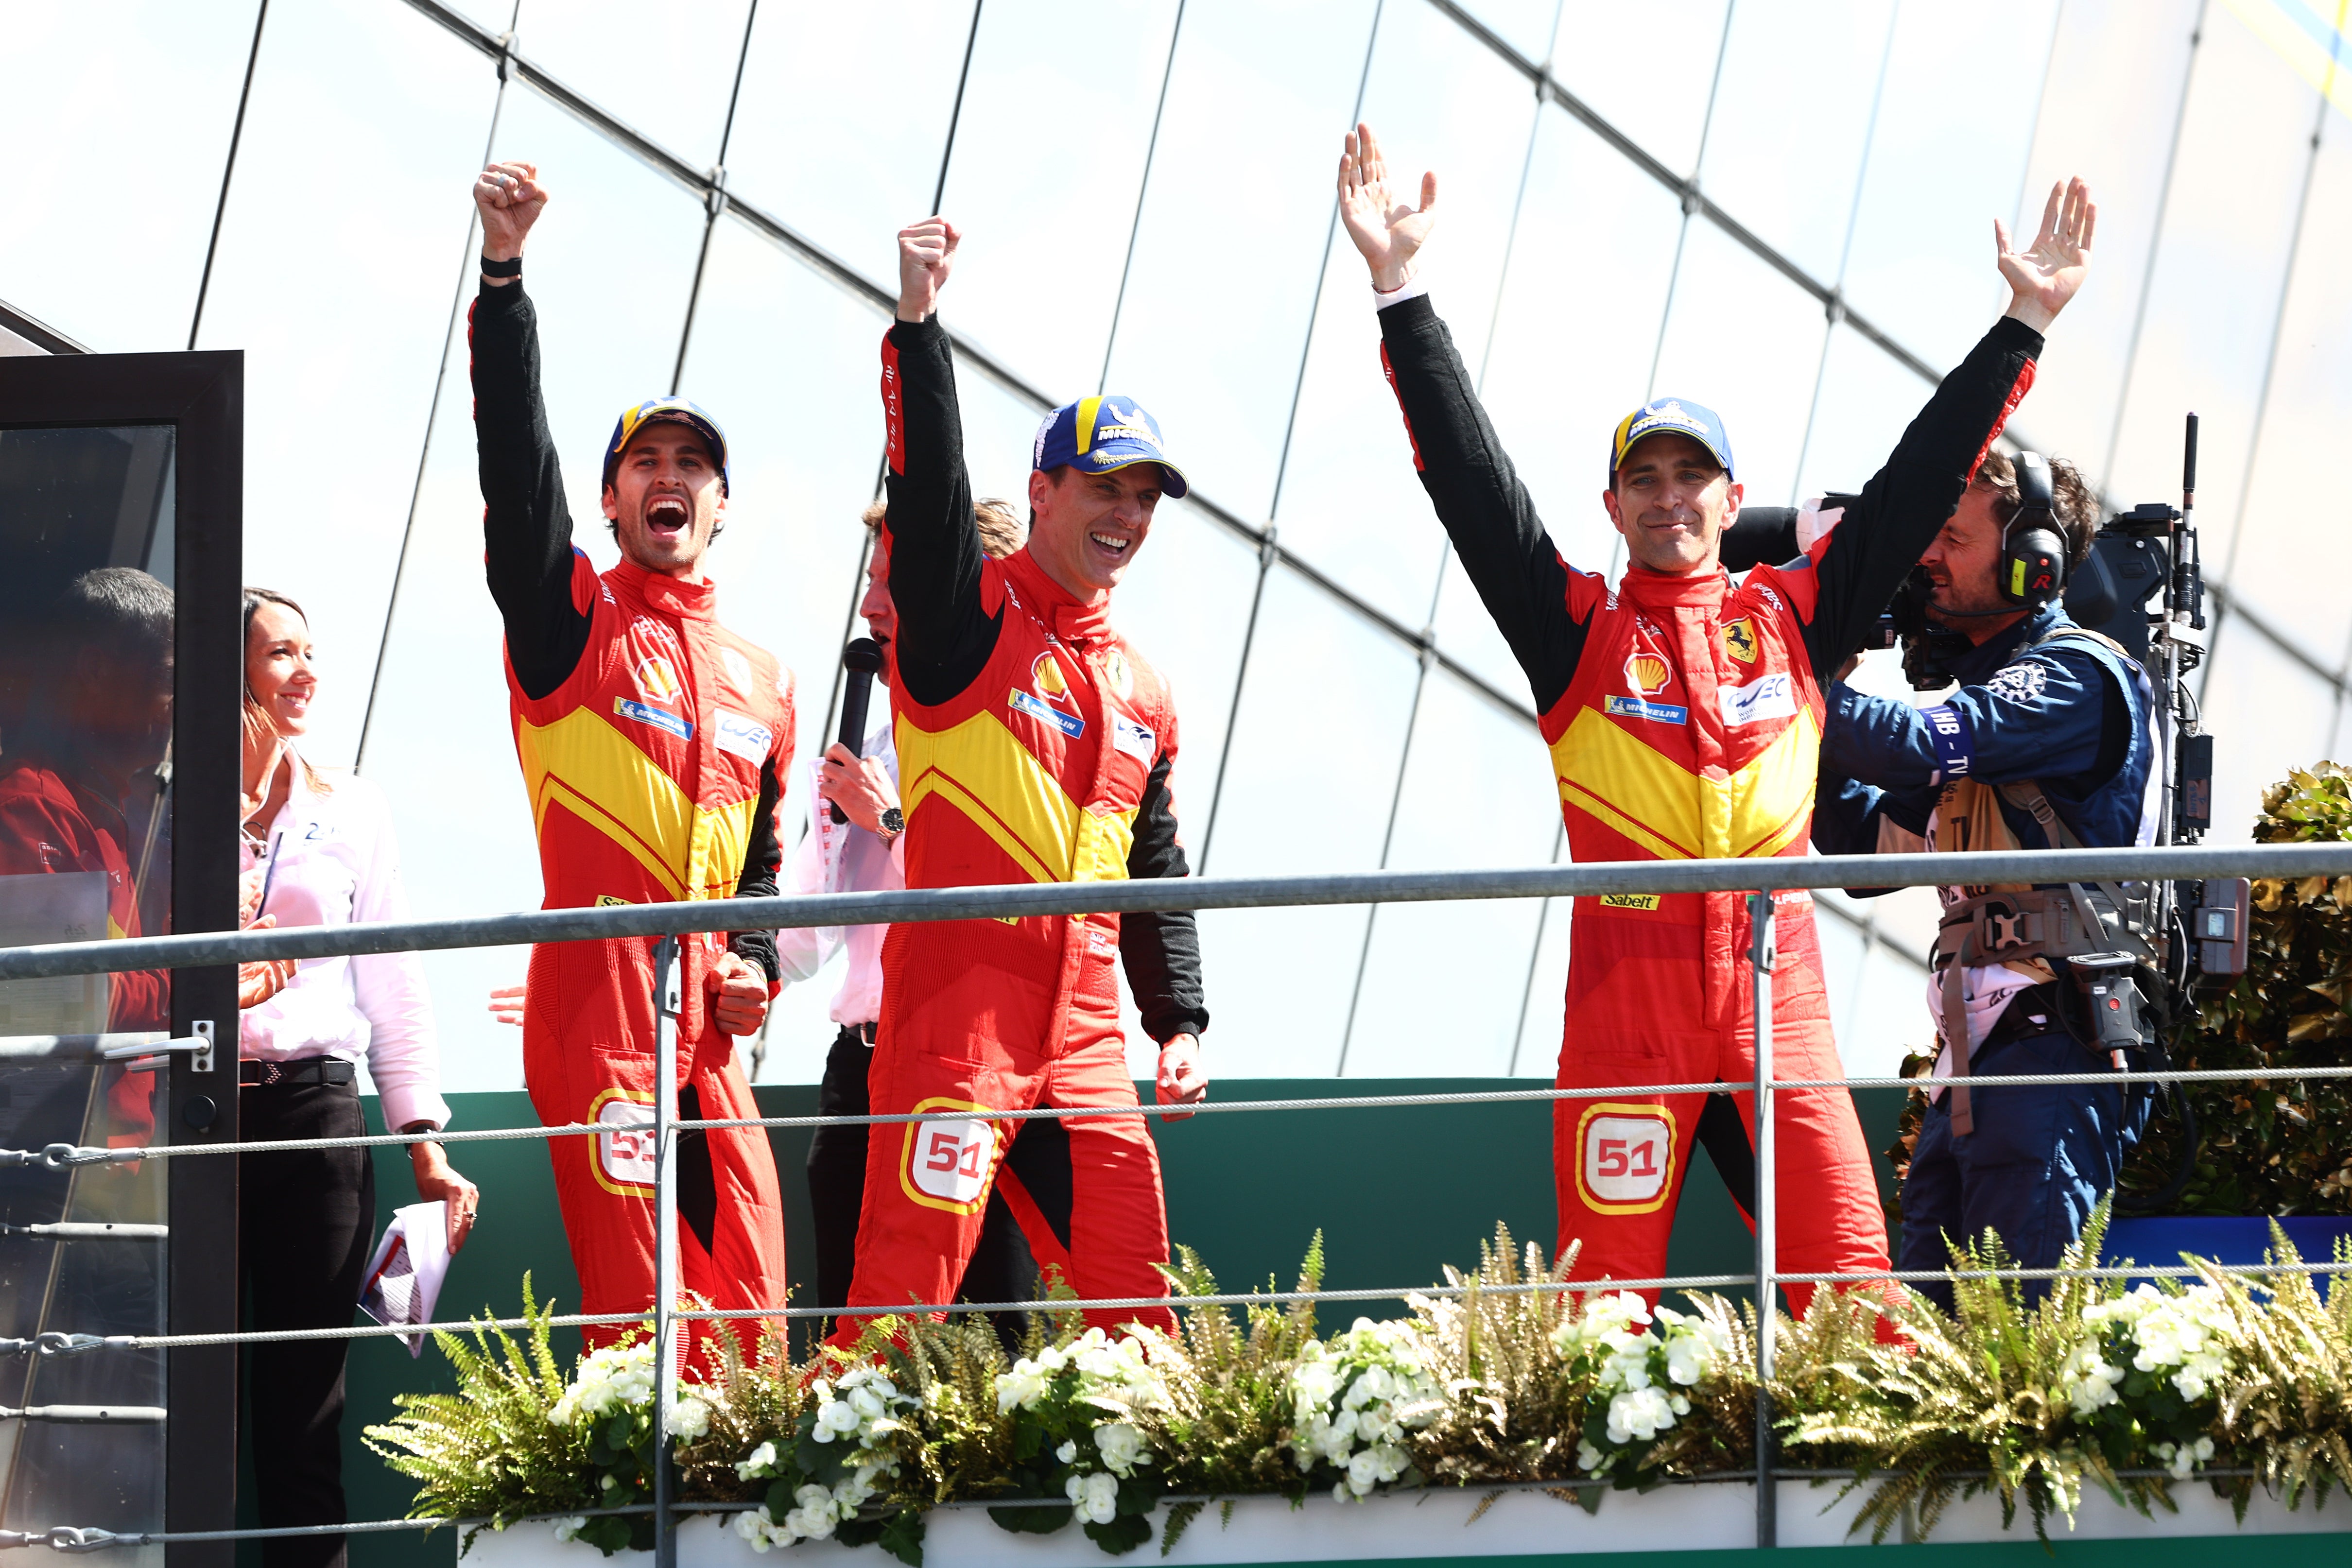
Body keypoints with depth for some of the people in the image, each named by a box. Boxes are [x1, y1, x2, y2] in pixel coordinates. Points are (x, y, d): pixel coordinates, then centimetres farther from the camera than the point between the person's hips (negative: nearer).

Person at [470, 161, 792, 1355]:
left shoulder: (759, 680, 21)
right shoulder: (571, 621, 6)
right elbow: (515, 465, -8)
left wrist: (760, 964, 7)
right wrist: (503, 272, -18)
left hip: (708, 1031, 6)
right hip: (598, 1009, -5)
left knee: (749, 1311, 1)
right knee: (638, 1321, -12)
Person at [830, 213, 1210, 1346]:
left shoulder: (1142, 692, 21)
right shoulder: (968, 617, 4)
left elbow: (1156, 876, 25)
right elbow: (928, 477, -12)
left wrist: (1180, 1021, 16)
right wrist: (917, 318, -23)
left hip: (1086, 1018, 6)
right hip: (961, 982, -6)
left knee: (1131, 1268, 1)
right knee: (917, 1252, -16)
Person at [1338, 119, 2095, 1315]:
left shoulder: (1791, 617, 15)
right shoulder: (1578, 627, 9)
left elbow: (1921, 478, 16)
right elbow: (1469, 476, 2)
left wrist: (2024, 325, 14)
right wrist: (1401, 292, -4)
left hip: (1775, 982, 1)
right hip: (1626, 981, -1)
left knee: (1847, 1268, -7)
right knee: (1607, 1288, -5)